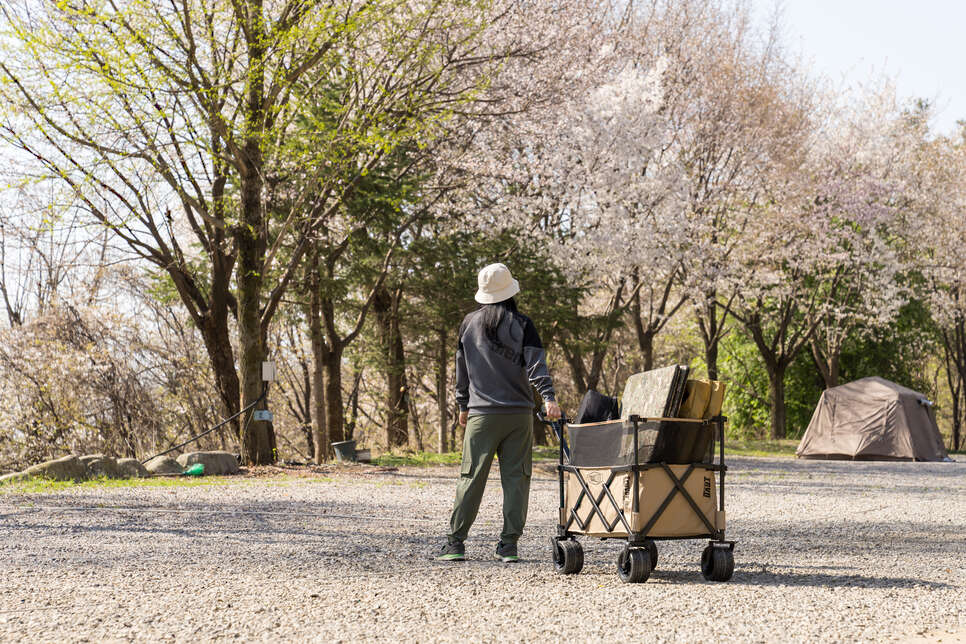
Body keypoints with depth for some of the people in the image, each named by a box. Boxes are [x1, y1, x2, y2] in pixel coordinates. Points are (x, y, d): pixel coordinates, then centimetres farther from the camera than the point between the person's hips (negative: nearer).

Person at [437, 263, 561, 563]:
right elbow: (535, 364, -11)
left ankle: (455, 542, 3)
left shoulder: (470, 323, 6)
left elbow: (461, 368, 12)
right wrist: (548, 397, -18)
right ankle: (509, 543, 2)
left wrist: (463, 405, 20)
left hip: (482, 414, 1)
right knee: (516, 478, 4)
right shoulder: (522, 324, 1)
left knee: (471, 478, 4)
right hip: (519, 414, -1)